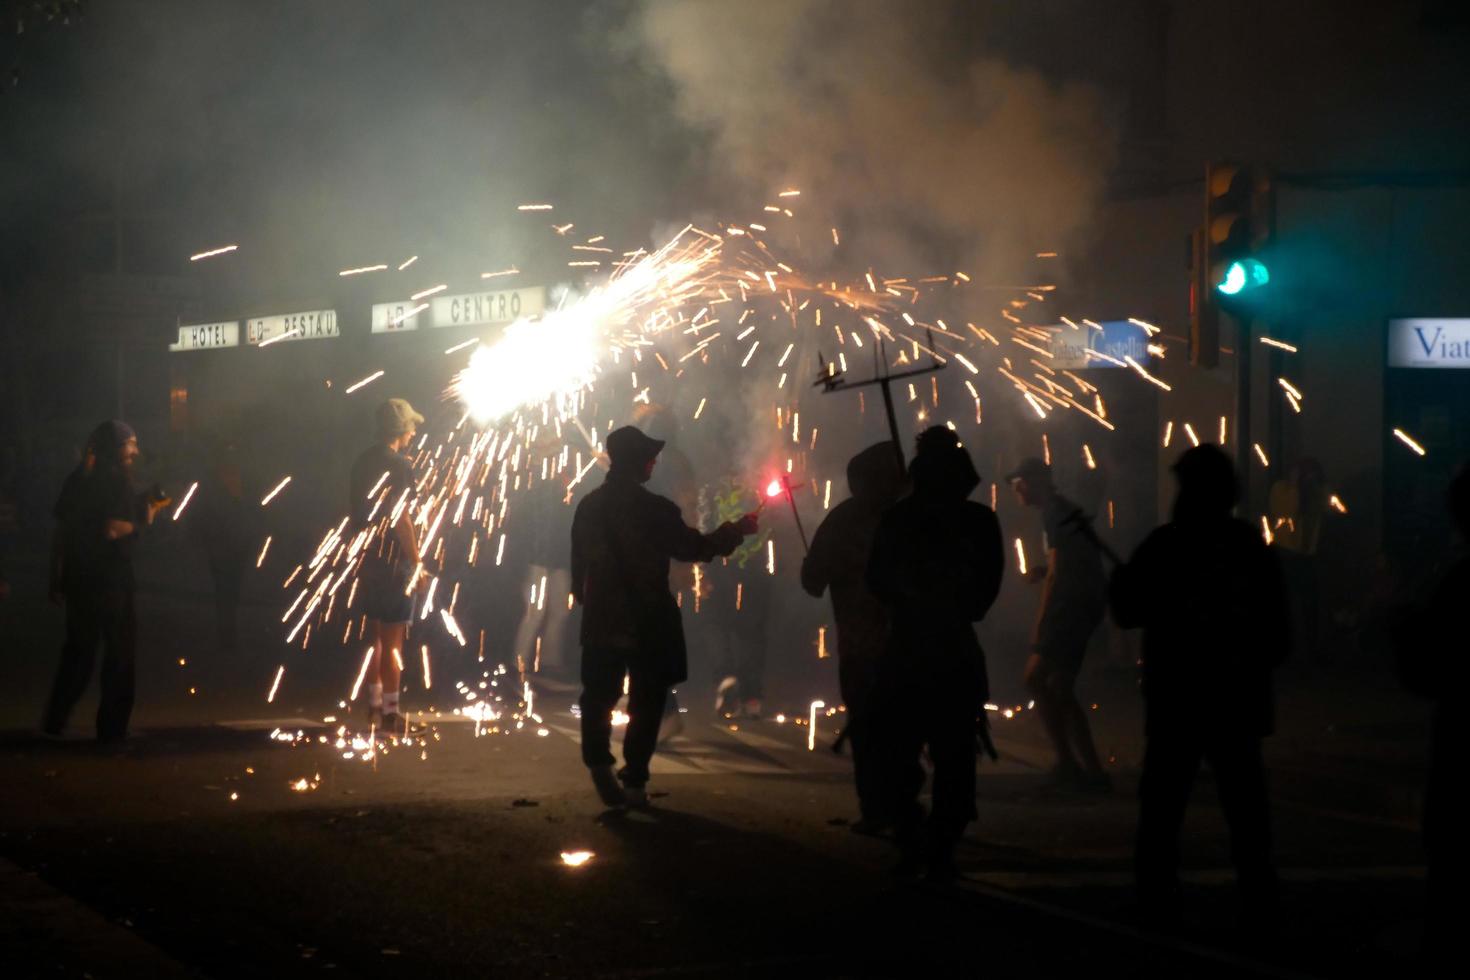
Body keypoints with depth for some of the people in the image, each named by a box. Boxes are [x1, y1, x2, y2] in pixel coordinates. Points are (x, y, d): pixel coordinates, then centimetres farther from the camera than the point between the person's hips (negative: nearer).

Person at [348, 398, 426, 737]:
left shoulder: (363, 462, 9)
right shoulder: (399, 465, -15)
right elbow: (401, 520, -20)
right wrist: (417, 563, -16)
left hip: (367, 558, 8)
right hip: (393, 561, -8)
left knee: (376, 635, 18)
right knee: (393, 640, -3)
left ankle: (375, 705, 23)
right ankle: (390, 712, -2)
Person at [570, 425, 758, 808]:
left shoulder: (588, 507, 2)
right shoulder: (654, 510, -13)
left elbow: (578, 562, 7)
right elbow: (693, 547, -5)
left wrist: (583, 598, 19)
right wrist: (735, 532, 8)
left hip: (602, 621, 4)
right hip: (648, 622, -4)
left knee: (599, 696, 11)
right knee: (646, 703, 5)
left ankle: (600, 764, -6)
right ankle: (634, 780, 4)